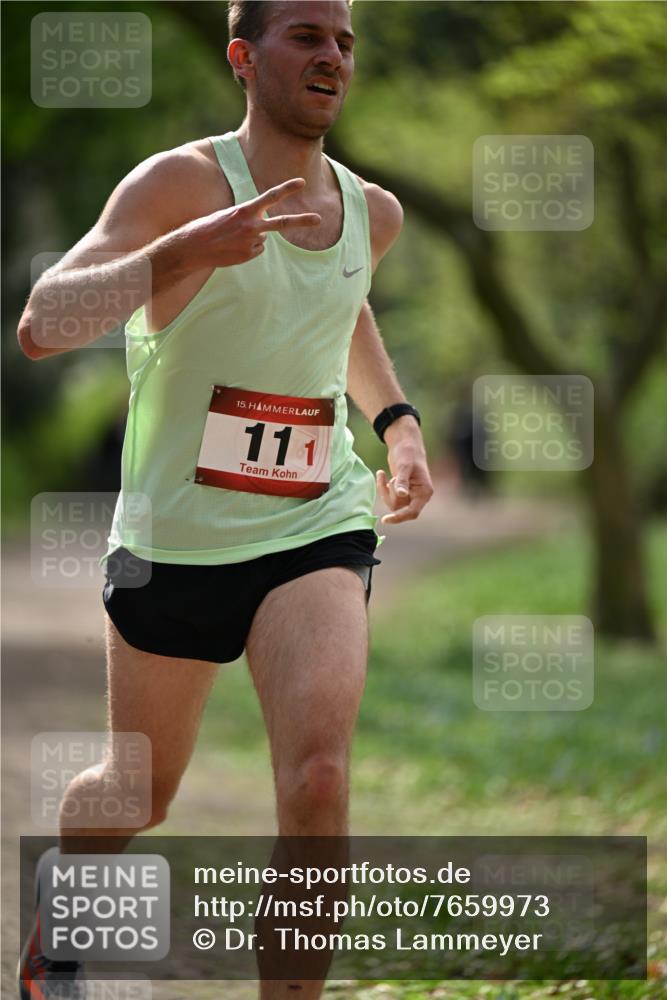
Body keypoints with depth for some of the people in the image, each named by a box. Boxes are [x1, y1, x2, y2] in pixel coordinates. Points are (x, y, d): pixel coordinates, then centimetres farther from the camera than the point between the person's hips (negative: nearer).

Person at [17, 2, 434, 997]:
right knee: (143, 793, 16)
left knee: (317, 777, -22)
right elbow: (40, 325, -27)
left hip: (314, 533, 2)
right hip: (173, 539, -2)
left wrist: (398, 421, 16)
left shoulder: (373, 212, 4)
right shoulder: (183, 182, -14)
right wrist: (183, 251, -40)